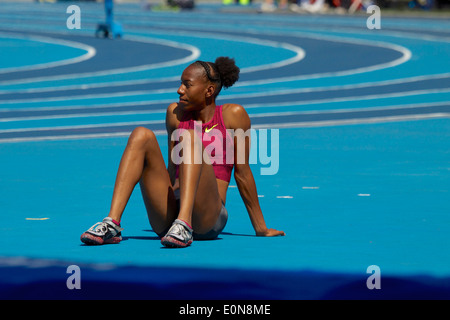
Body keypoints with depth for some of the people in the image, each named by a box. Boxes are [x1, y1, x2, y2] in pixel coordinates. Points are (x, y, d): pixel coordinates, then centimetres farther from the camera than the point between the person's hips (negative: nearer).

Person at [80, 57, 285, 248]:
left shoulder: (233, 115, 5)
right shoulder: (176, 113, 16)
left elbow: (242, 173, 7)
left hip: (208, 219, -4)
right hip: (166, 221, 4)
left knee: (189, 137, -25)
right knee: (141, 135, -14)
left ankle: (183, 225, -46)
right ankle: (112, 224, -30)